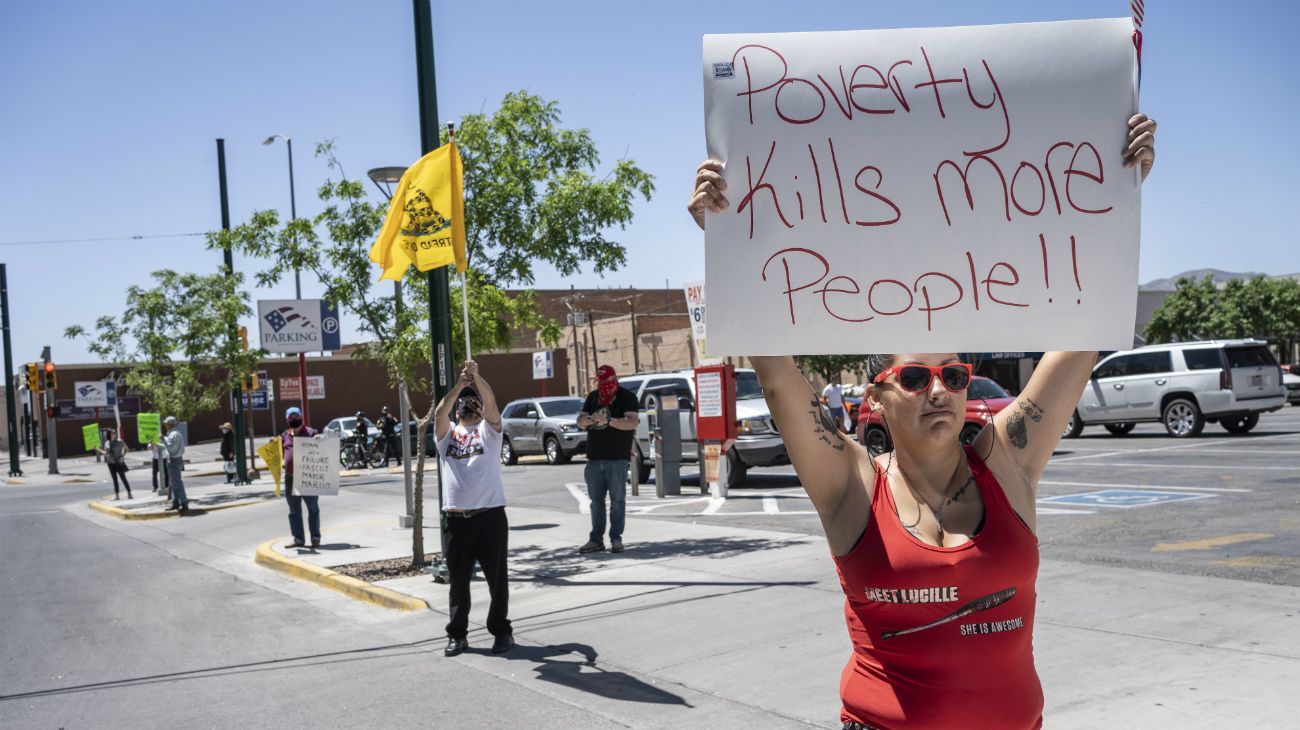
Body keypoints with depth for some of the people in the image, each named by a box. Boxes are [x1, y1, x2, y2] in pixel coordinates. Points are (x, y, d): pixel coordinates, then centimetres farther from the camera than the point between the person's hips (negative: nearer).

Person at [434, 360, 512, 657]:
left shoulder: (488, 429, 7)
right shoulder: (447, 433, 12)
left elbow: (491, 401, -10)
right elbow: (439, 412, -9)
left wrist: (476, 377, -26)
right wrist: (459, 385, -20)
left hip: (490, 515, -2)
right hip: (456, 518, 2)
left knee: (497, 578, 5)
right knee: (458, 579, 9)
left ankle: (501, 631, 18)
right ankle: (457, 635, 19)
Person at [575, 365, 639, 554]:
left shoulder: (627, 396, -3)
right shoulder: (592, 397, 15)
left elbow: (632, 422, -17)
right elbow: (580, 421, 10)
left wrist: (608, 420, -30)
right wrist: (588, 419, -15)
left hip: (617, 458, -5)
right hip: (594, 458, 5)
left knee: (617, 499, -3)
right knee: (596, 500, 6)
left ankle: (616, 539, 1)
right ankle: (596, 539, 11)